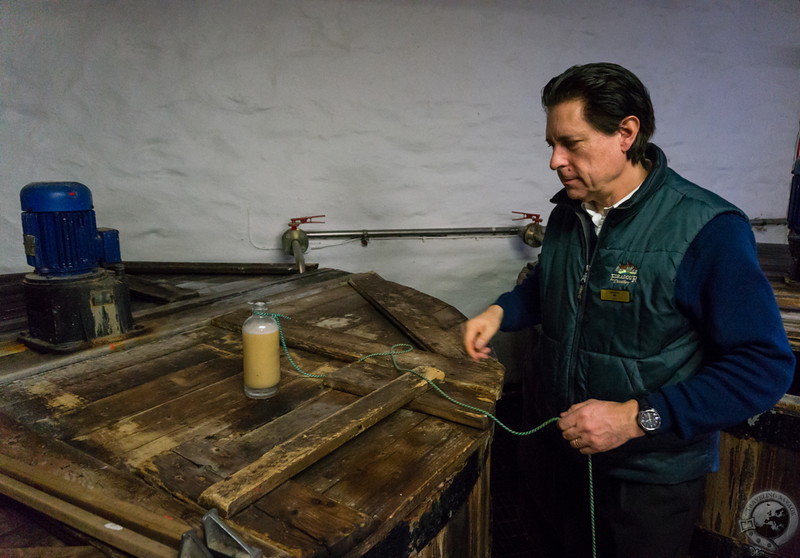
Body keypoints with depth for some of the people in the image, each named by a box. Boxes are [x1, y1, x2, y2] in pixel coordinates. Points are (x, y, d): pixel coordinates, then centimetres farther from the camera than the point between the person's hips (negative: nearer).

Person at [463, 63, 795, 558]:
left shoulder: (707, 229, -22)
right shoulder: (568, 211, 0)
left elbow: (765, 366, -23)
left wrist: (638, 418, -27)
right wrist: (501, 312, -2)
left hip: (649, 474, -5)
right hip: (554, 444, 6)